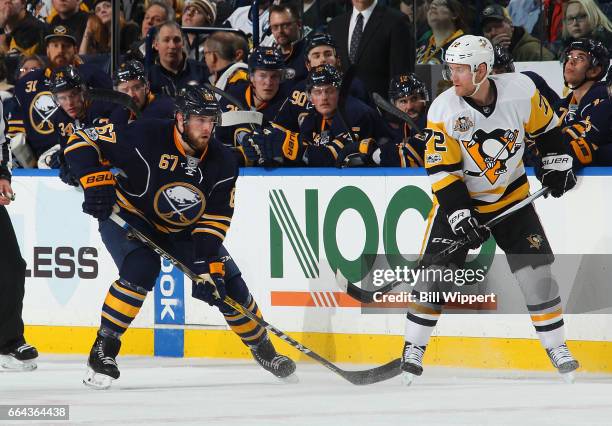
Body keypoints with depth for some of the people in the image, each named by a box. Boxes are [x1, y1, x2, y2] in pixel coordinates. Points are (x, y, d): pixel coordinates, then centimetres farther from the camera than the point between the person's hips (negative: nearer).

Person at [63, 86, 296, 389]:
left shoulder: (222, 163, -15)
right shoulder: (146, 137, -28)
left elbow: (215, 220, -13)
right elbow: (82, 142, -23)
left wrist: (209, 263, -26)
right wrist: (96, 180, -38)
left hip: (185, 230, 4)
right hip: (130, 216, -4)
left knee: (229, 286, -2)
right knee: (141, 269, -33)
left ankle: (261, 346, 24)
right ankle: (103, 349, -21)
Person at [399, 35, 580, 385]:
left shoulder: (521, 90, -18)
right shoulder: (443, 110, -21)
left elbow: (546, 126, 2)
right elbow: (442, 168, -20)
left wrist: (557, 164, 0)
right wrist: (459, 214, -27)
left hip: (511, 197, 1)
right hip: (460, 198, -1)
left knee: (535, 269, -5)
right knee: (436, 270, -10)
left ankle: (556, 346, 9)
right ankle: (413, 349, 1)